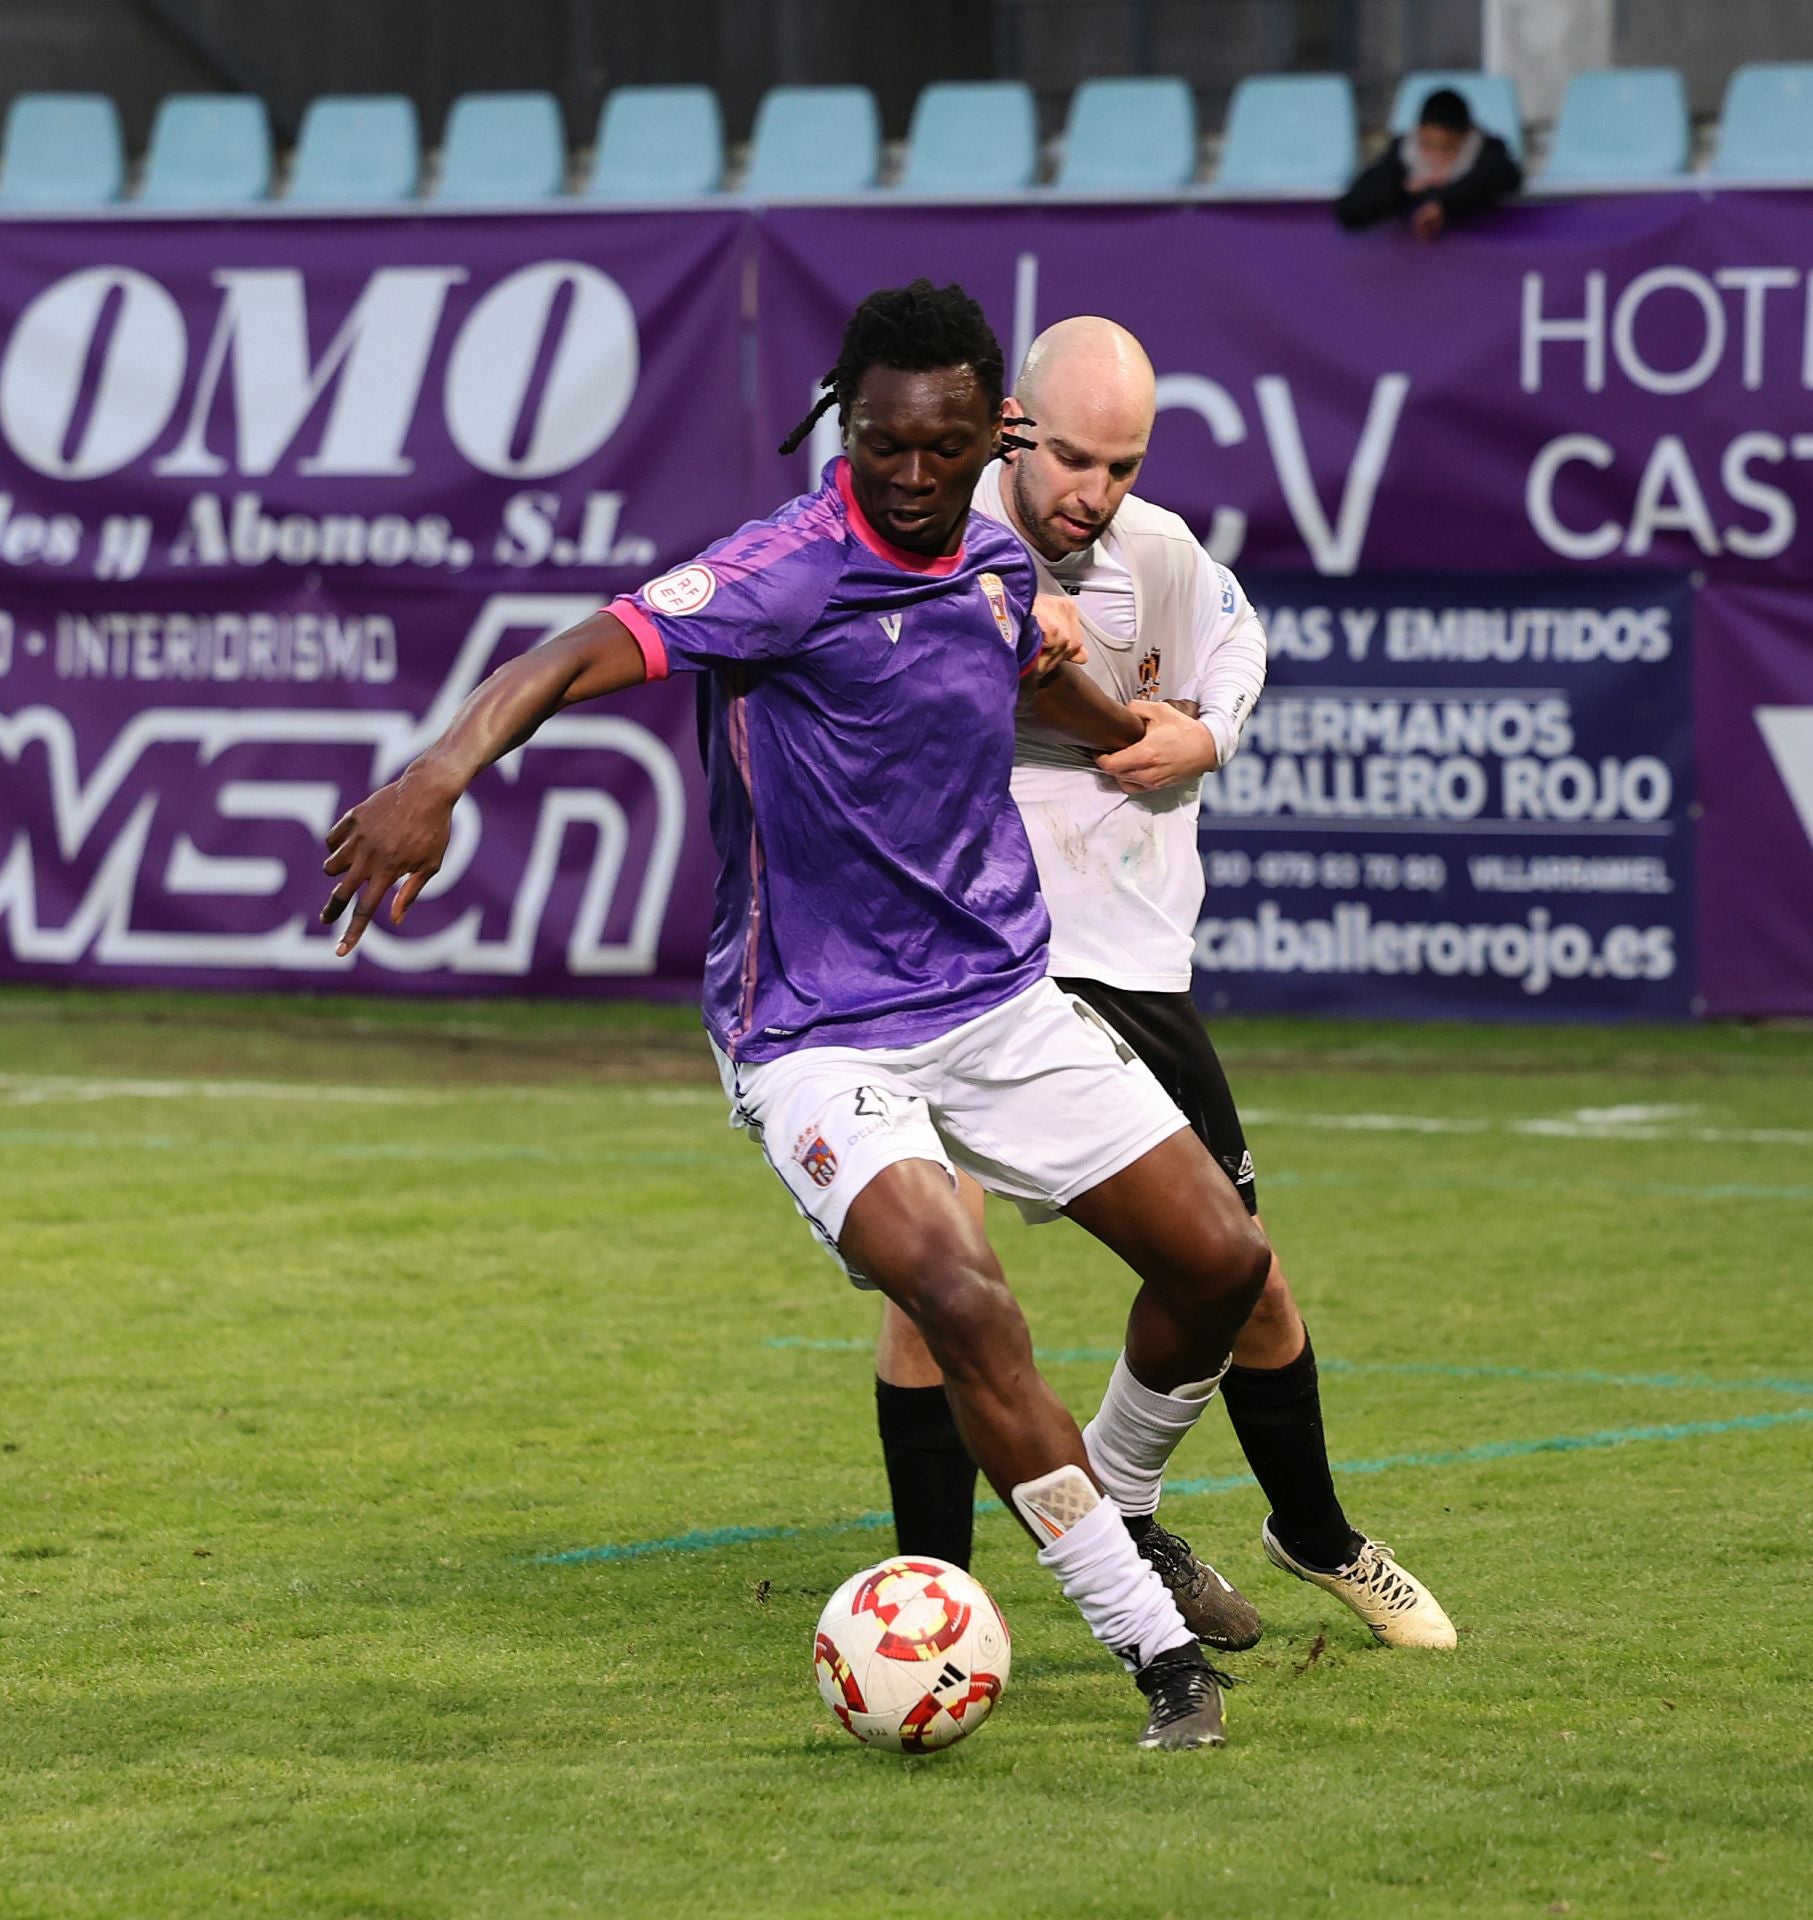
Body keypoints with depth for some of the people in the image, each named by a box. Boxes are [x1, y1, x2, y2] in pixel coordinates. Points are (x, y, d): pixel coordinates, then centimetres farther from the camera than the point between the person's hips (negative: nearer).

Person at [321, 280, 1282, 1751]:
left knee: (1223, 1259, 5)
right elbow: (580, 655, -36)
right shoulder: (792, 571, -21)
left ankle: (1119, 1507, 34)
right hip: (817, 1036, -7)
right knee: (963, 1300, -27)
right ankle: (1156, 1649, -16)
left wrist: (1147, 735, 47)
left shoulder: (995, 564, 2)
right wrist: (442, 772, -54)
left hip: (1002, 996, 7)